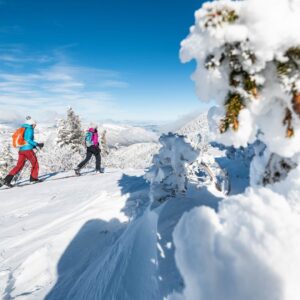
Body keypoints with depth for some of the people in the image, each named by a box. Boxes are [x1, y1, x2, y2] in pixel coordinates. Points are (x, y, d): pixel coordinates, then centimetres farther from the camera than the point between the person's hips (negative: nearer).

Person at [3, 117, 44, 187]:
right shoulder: (30, 129, -6)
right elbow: (28, 140, -18)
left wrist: (35, 146, 21)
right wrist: (37, 144, -12)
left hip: (21, 150, 8)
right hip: (28, 150, -8)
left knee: (19, 166, 8)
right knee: (35, 164, 9)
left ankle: (7, 179, -2)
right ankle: (34, 178, 13)